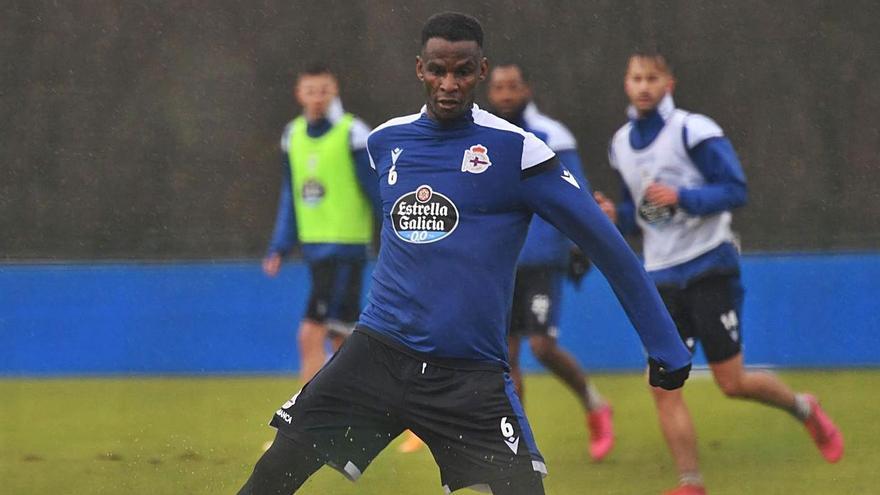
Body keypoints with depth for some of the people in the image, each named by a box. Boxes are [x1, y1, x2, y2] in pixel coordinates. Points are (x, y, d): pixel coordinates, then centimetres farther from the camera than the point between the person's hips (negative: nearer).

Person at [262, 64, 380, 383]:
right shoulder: (293, 135, 9)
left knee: (311, 335, -15)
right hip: (312, 246, 6)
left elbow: (378, 192, -6)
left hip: (346, 246, -6)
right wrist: (279, 249, 11)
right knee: (343, 341, 12)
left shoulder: (353, 133, -8)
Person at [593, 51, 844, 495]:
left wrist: (681, 197, -26)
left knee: (733, 383, -5)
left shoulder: (694, 131, -9)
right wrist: (617, 215, 0)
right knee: (663, 388, -6)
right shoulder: (621, 145, 11)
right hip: (662, 279, 6)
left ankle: (804, 409, 23)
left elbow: (735, 191, -13)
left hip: (709, 270, -6)